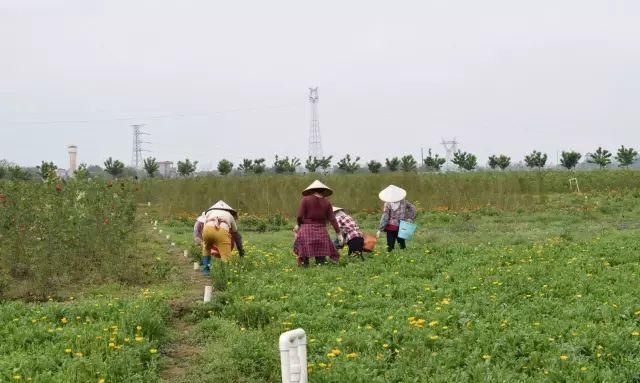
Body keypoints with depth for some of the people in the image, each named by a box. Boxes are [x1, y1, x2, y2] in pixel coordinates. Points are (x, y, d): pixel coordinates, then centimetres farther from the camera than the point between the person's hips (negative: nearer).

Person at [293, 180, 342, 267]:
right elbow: (332, 219, 1)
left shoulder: (305, 199, -3)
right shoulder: (326, 202, 4)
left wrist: (299, 225, 13)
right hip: (321, 231, 2)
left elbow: (300, 216, -6)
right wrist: (338, 232, 5)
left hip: (306, 230, -2)